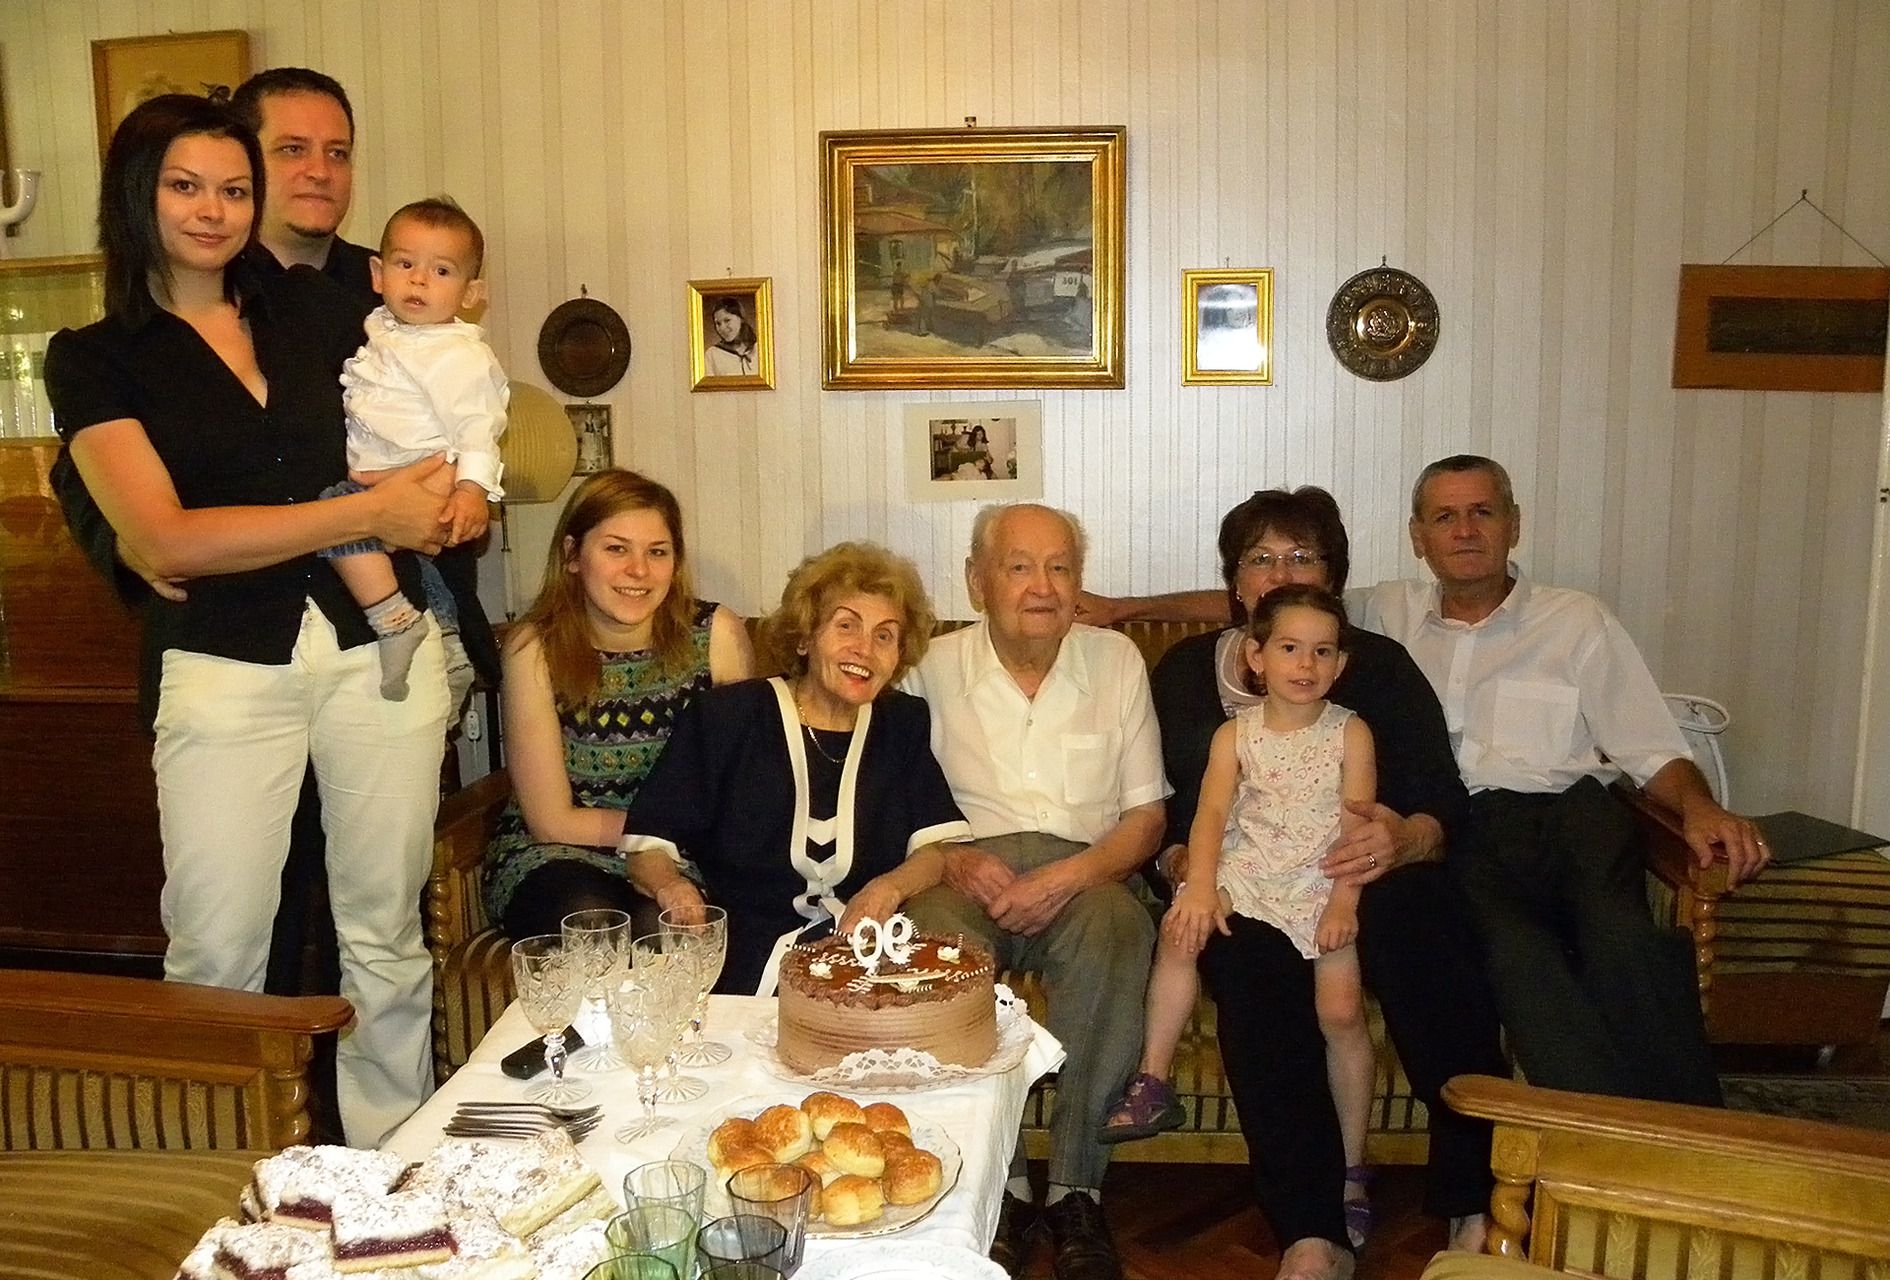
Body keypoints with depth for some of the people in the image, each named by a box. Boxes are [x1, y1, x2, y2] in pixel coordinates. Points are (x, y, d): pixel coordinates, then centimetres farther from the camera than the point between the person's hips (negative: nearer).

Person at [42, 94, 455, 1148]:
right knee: (217, 954, -2)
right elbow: (165, 540, -9)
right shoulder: (94, 359, 3)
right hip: (226, 666, -2)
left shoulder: (314, 307, 11)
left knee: (387, 932, 8)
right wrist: (365, 514, -12)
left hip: (380, 646, 2)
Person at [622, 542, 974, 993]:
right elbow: (647, 845, 3)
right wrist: (670, 885, -20)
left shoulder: (905, 724, 14)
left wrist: (890, 887, -15)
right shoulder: (726, 716, 3)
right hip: (745, 960, -2)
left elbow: (937, 848, 7)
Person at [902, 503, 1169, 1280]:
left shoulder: (1116, 660, 10)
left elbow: (1146, 815, 7)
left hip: (1083, 872, 1)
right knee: (933, 940, -35)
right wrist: (951, 861, -17)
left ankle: (1076, 1187, -22)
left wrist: (1067, 877, -12)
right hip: (968, 870, 0)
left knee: (1118, 933, -35)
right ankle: (994, 1184, -19)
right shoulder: (936, 667, 8)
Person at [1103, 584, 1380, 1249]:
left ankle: (1351, 1167, 3)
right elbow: (1211, 814, -6)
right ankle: (1152, 1082, -13)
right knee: (1180, 926, -26)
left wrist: (1344, 902, -16)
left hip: (1321, 888, -1)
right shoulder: (1235, 733, 5)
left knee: (1342, 1009, -16)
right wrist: (1200, 888, -22)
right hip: (1244, 877, 1)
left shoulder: (1350, 733, 3)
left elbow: (1357, 825, -3)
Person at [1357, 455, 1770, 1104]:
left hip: (1566, 813, 1)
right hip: (1449, 832, 0)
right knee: (1515, 949, -35)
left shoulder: (1577, 619, 21)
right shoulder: (1388, 613, 24)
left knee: (1623, 935, -34)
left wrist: (1699, 806, -7)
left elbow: (1651, 749, 14)